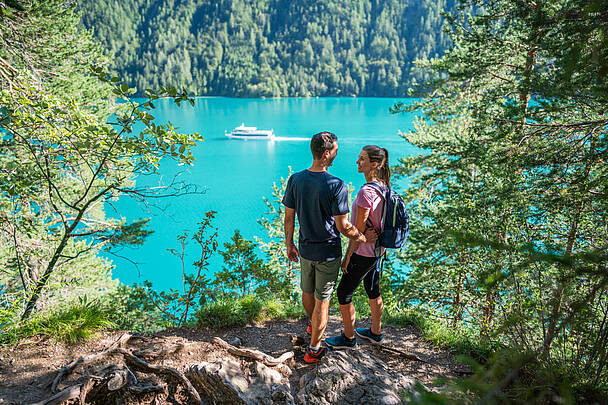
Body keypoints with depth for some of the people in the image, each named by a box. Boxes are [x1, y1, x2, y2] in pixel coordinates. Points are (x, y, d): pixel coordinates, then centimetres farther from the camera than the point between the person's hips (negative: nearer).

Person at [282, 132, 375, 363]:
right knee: (322, 300, 9)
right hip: (328, 252, -5)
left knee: (307, 291, 25)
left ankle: (312, 324, 53)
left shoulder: (295, 180, -8)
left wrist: (289, 244, 12)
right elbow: (342, 226, -21)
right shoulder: (336, 186, -23)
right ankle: (313, 349, 21)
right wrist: (363, 238, -4)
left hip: (305, 249, 5)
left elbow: (289, 217, -1)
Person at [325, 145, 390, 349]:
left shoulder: (366, 192, -27)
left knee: (343, 293, 9)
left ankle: (349, 337, 27)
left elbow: (358, 229, -23)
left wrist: (347, 257, -13)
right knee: (373, 290, 23)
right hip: (377, 250, 9)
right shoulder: (383, 186, 0)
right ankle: (375, 332, 42)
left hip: (363, 253, -9)